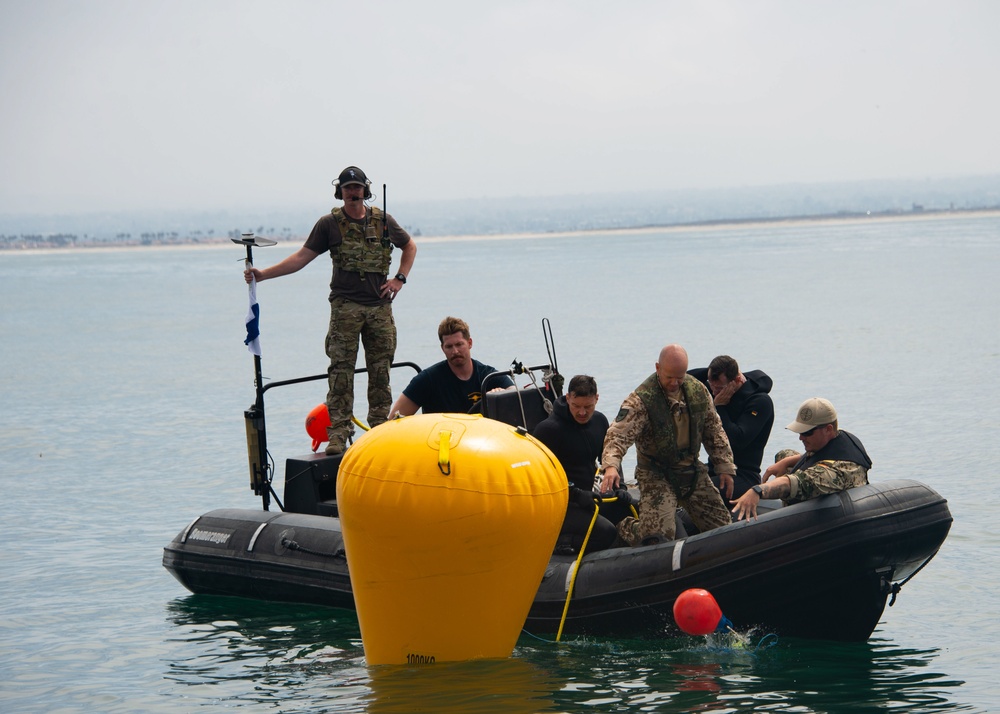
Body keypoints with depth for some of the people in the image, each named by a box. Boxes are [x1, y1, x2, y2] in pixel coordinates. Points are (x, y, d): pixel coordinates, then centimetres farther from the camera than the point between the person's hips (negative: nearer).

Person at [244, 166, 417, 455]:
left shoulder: (383, 221, 9)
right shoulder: (330, 224, 3)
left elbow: (410, 247, 25)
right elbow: (302, 257, 2)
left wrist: (400, 278, 10)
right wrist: (263, 274, -7)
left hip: (380, 306, 2)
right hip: (345, 305, -2)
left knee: (380, 370, 4)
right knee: (341, 371, -8)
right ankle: (338, 433, -10)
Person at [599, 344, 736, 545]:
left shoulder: (698, 391, 0)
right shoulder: (642, 399, -19)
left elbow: (714, 430, 11)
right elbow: (619, 434, -27)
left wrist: (725, 467, 9)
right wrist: (611, 465, -45)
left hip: (693, 472, 6)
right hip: (656, 475, -6)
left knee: (723, 527, 5)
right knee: (659, 533, -19)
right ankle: (627, 529, 13)